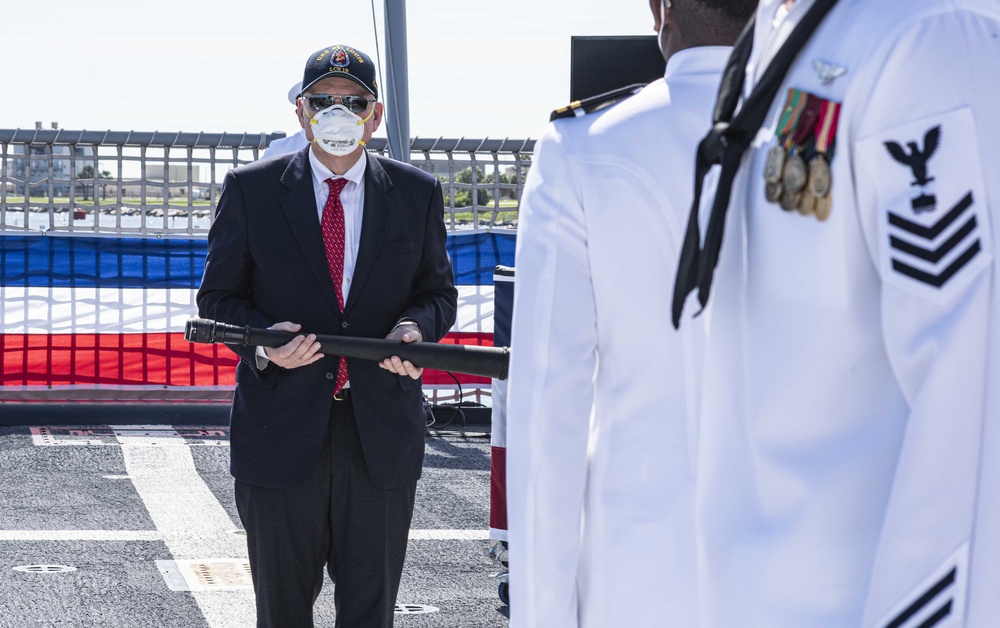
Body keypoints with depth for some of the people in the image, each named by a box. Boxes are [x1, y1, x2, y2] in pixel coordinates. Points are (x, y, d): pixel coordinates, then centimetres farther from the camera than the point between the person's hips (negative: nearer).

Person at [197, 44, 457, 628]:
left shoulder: (417, 193, 6)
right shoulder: (252, 189, 1)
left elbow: (438, 290, 13)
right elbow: (218, 295, 5)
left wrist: (415, 327, -11)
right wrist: (261, 341, -16)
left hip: (383, 432, 1)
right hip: (282, 428, -1)